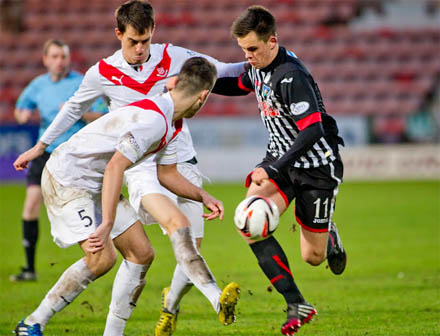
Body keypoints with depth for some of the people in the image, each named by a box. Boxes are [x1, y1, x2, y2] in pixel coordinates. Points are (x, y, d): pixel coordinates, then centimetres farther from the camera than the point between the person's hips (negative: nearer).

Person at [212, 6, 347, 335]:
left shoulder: (292, 77, -27)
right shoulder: (258, 67, -1)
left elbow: (312, 131, -32)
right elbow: (240, 85, 24)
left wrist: (273, 170, -36)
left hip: (316, 164, -7)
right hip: (281, 158, 7)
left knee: (313, 257, 0)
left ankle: (330, 237, 41)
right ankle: (297, 305, -12)